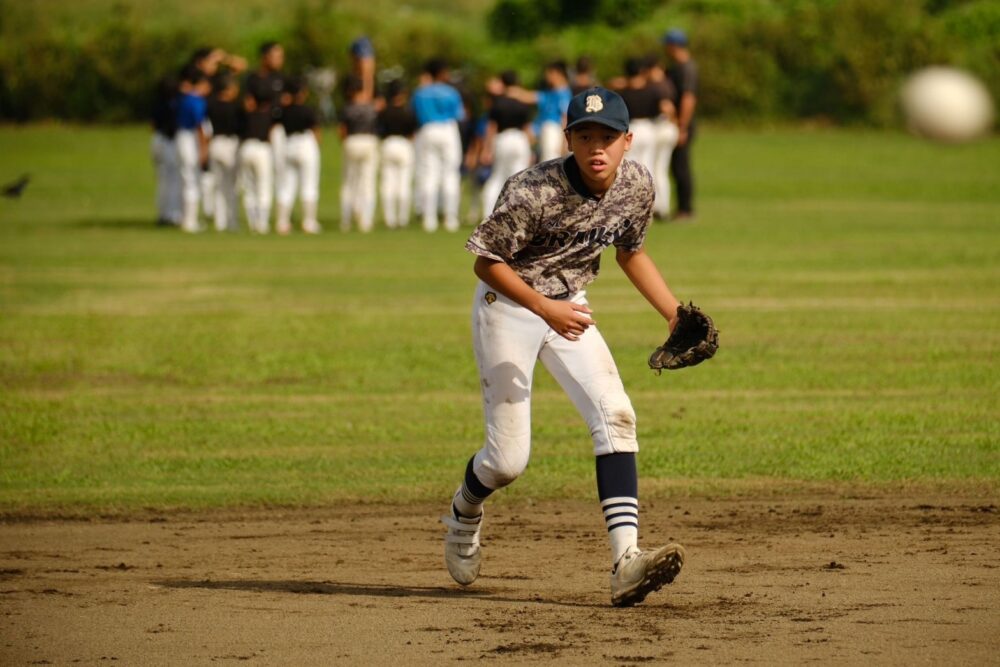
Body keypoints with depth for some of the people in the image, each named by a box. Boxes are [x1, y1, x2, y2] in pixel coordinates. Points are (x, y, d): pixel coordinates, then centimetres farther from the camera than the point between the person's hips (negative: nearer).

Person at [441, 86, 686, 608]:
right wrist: (545, 309, -29)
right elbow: (487, 261, -19)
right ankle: (465, 511, 34)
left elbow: (630, 253, 10)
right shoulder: (534, 192, -27)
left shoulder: (636, 184, -9)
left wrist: (676, 314, 2)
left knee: (614, 415, -18)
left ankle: (626, 560, -27)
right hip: (509, 304, -5)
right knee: (509, 458, -4)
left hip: (568, 307, 5)